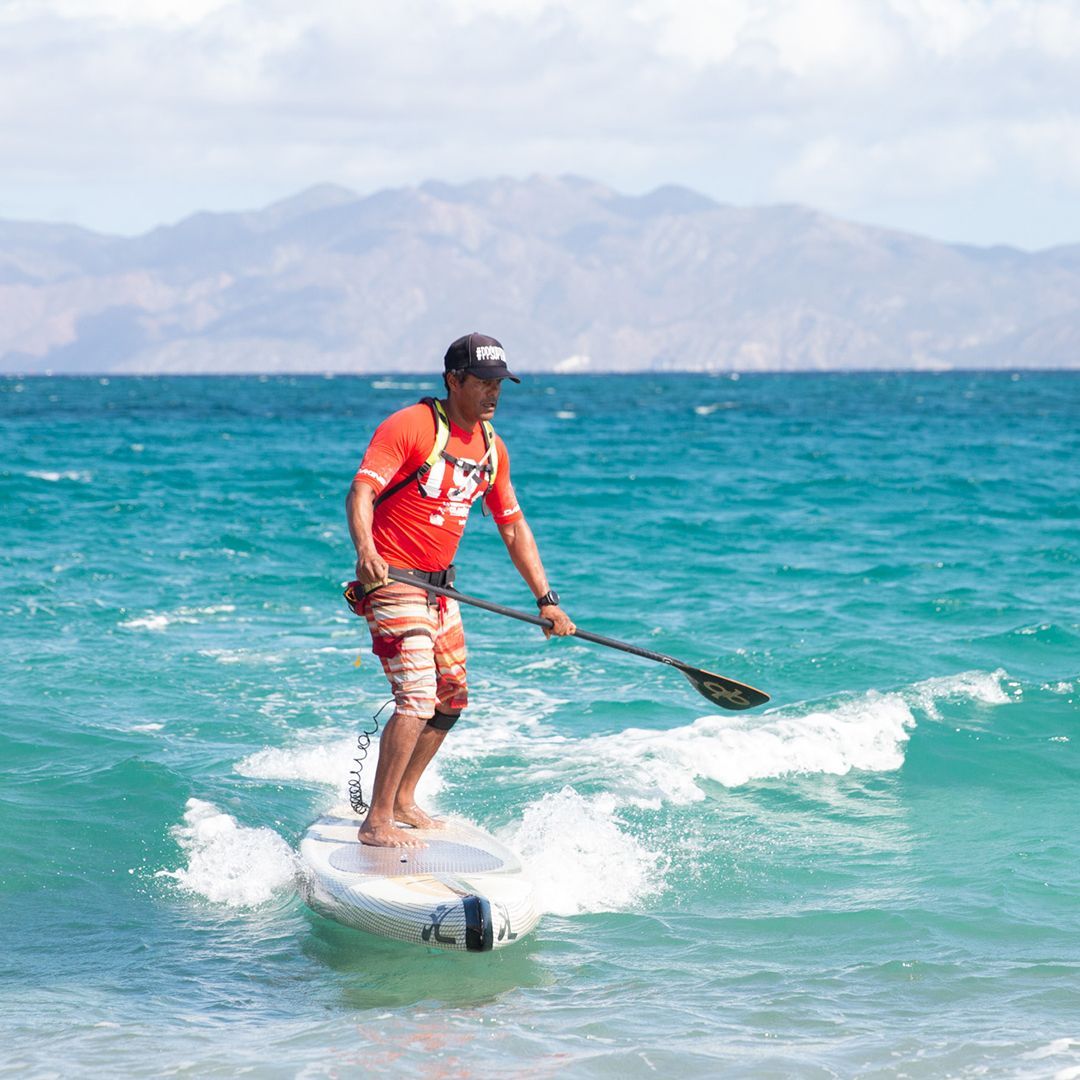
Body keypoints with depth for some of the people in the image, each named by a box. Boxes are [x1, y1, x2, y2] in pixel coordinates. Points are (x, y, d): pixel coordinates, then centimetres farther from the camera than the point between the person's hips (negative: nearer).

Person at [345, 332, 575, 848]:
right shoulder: (410, 426, -14)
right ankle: (377, 822, -19)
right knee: (417, 698, -19)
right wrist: (364, 548, -43)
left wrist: (546, 598, 9)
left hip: (439, 588, 9)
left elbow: (513, 526, 15)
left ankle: (402, 800, 31)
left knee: (451, 701, 14)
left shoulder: (491, 446, 10)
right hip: (393, 580, -9)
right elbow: (362, 491, -24)